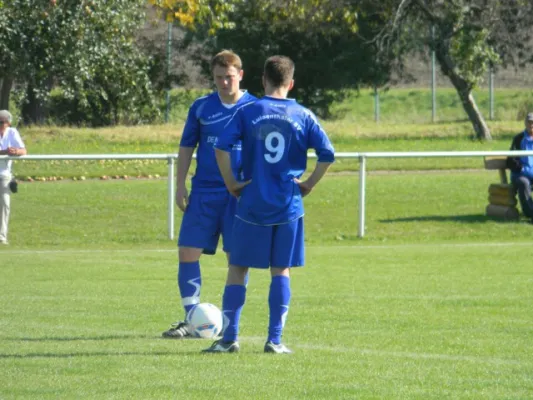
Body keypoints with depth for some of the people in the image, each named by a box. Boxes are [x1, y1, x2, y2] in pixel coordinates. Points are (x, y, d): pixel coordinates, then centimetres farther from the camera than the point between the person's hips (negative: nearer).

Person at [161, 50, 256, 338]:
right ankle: (192, 318, 5)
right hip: (204, 192, 2)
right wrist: (180, 185, 4)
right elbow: (186, 147, 12)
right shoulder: (201, 107, 7)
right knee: (187, 252, -4)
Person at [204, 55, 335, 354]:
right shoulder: (303, 116, 1)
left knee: (238, 268, 7)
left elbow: (221, 148, -12)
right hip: (289, 206, 1)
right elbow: (328, 154, -4)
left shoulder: (248, 113, -2)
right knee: (281, 271, 8)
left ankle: (230, 338, 3)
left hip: (252, 206, -1)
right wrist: (309, 184, 5)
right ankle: (275, 339, 4)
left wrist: (231, 183, -2)